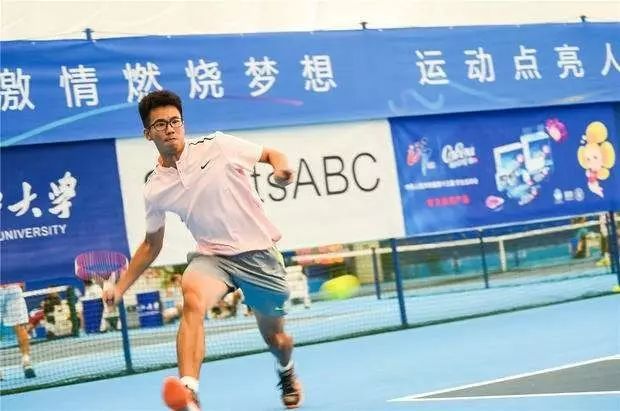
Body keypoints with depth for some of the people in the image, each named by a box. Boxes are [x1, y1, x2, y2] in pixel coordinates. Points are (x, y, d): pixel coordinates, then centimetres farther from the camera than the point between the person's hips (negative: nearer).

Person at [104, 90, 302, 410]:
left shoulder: (218, 146, -6)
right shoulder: (154, 191, 1)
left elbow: (271, 154, 7)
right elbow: (152, 244, 14)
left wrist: (282, 169, -16)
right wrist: (121, 287, 10)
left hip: (259, 253, 0)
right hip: (211, 256, 0)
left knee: (274, 337, 12)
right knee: (192, 299, -34)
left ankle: (286, 372, 51)